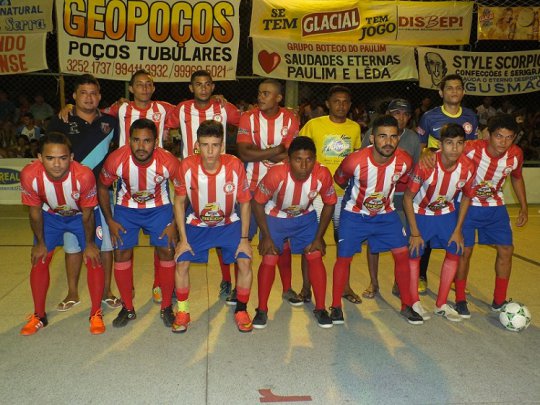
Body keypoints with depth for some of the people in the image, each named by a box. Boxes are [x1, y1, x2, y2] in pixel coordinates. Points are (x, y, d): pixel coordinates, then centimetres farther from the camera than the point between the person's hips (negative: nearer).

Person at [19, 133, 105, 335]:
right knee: (39, 261, 2)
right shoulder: (29, 175, -33)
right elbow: (35, 212, -14)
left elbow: (87, 214, -22)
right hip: (50, 216, 2)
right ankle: (39, 316, 21)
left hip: (81, 215, -2)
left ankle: (96, 314, 12)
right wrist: (40, 243, -3)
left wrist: (89, 244, -10)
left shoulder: (84, 175, -38)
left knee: (94, 260, -7)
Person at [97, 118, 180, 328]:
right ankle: (128, 308, 14)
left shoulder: (168, 162, -29)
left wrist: (174, 224, -12)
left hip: (159, 207, -1)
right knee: (121, 253, -4)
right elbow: (102, 187, -6)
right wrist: (110, 220, -7)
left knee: (167, 251, -7)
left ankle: (166, 307, 11)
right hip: (126, 207, 1)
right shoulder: (116, 159, -27)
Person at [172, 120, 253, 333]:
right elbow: (179, 202, -9)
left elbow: (244, 202, -11)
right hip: (197, 224, 1)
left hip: (229, 223, 0)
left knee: (245, 261, -15)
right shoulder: (187, 166, -23)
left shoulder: (235, 165, -24)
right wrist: (183, 239, -10)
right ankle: (182, 312, 12)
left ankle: (241, 310, 9)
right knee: (181, 263, -13)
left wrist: (244, 238, -11)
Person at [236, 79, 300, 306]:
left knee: (283, 240, 8)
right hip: (252, 187, 0)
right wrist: (277, 149, -16)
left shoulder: (290, 119, -2)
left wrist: (257, 153, -14)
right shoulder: (248, 118, -4)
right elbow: (244, 153, -16)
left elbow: (291, 155, -11)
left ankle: (287, 288, 22)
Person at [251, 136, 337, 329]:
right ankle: (262, 310, 10)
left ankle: (320, 309, 11)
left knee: (315, 257, -5)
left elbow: (329, 204, -9)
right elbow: (257, 202, -19)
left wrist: (318, 237, -7)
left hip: (306, 217, 2)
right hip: (275, 217, -2)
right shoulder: (276, 174, -35)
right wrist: (266, 236, -16)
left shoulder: (322, 175, -29)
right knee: (269, 259, -8)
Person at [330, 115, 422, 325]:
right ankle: (336, 306, 15)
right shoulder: (355, 160, -29)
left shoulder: (404, 161, -19)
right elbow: (339, 180, -7)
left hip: (386, 213, 3)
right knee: (344, 258, -2)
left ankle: (406, 305, 16)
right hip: (355, 213, -3)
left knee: (402, 254, -1)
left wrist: (386, 192, 10)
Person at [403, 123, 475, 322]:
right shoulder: (426, 165, -31)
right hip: (420, 212, -4)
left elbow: (466, 197, 0)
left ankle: (441, 305, 12)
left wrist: (458, 229, -2)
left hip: (447, 212, 4)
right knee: (414, 253, -8)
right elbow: (407, 198, -20)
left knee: (455, 252, -1)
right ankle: (415, 303, 9)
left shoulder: (468, 167, -19)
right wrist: (415, 233, -18)